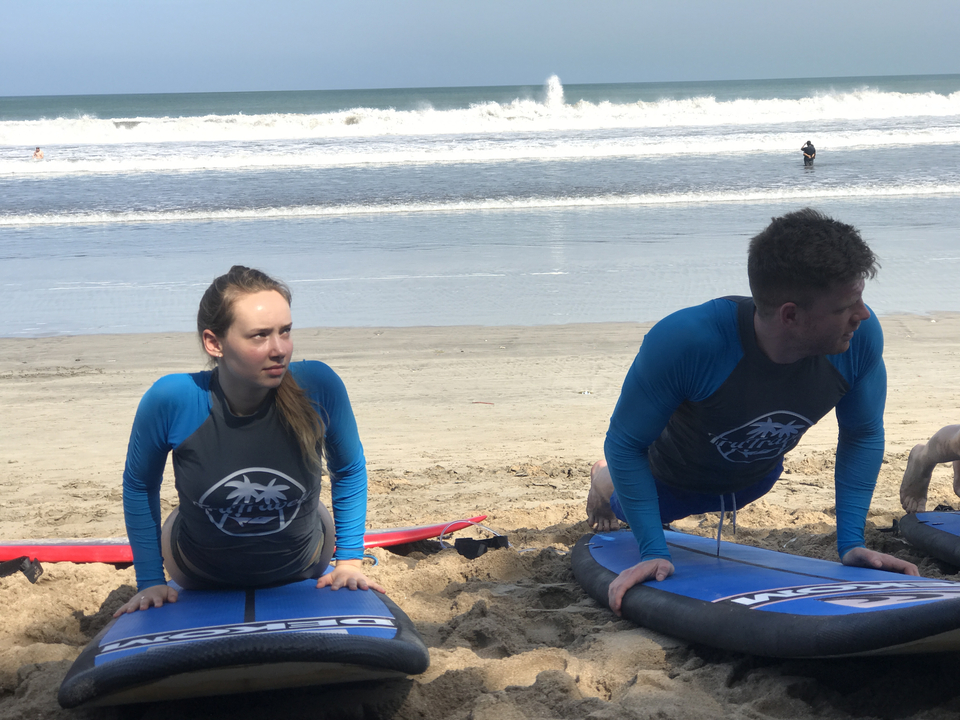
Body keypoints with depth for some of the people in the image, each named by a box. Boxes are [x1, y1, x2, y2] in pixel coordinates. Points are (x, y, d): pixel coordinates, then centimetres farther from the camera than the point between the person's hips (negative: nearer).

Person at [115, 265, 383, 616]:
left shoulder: (318, 387, -29)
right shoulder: (170, 401, -31)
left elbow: (349, 470, -8)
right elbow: (139, 485, -11)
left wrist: (350, 561, -5)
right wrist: (150, 582, -6)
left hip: (302, 569, 1)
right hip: (201, 576, -1)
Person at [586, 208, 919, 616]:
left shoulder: (861, 338, -36)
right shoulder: (682, 342, -47)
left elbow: (863, 436, -17)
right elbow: (625, 444, -32)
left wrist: (851, 542, -22)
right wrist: (653, 551, -36)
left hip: (757, 477, 3)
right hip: (674, 478, -3)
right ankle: (604, 482, 61)